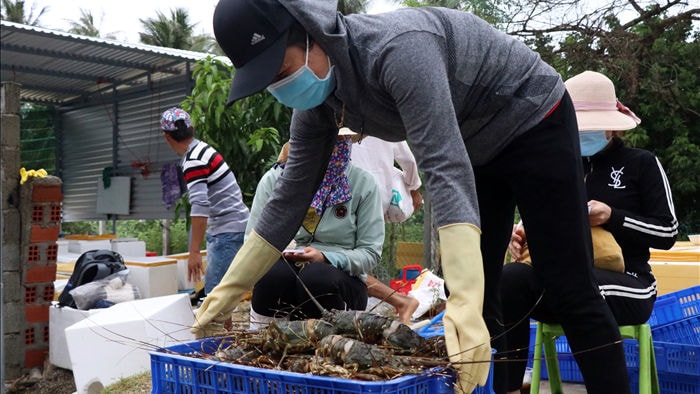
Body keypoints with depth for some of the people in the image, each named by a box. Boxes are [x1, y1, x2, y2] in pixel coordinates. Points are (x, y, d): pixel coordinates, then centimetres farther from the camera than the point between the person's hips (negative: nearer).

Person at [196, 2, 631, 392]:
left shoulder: (397, 48, -36)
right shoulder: (317, 99, -11)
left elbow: (446, 168, -44)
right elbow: (291, 197, -5)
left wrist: (465, 304, -52)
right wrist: (227, 293, -5)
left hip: (533, 120, -7)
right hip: (477, 147, 7)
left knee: (570, 291, -6)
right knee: (478, 296, 6)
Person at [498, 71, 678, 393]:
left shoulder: (641, 164, 6)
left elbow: (668, 232, 1)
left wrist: (613, 217, -14)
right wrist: (523, 235, -5)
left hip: (625, 284, -3)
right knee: (509, 279, -29)